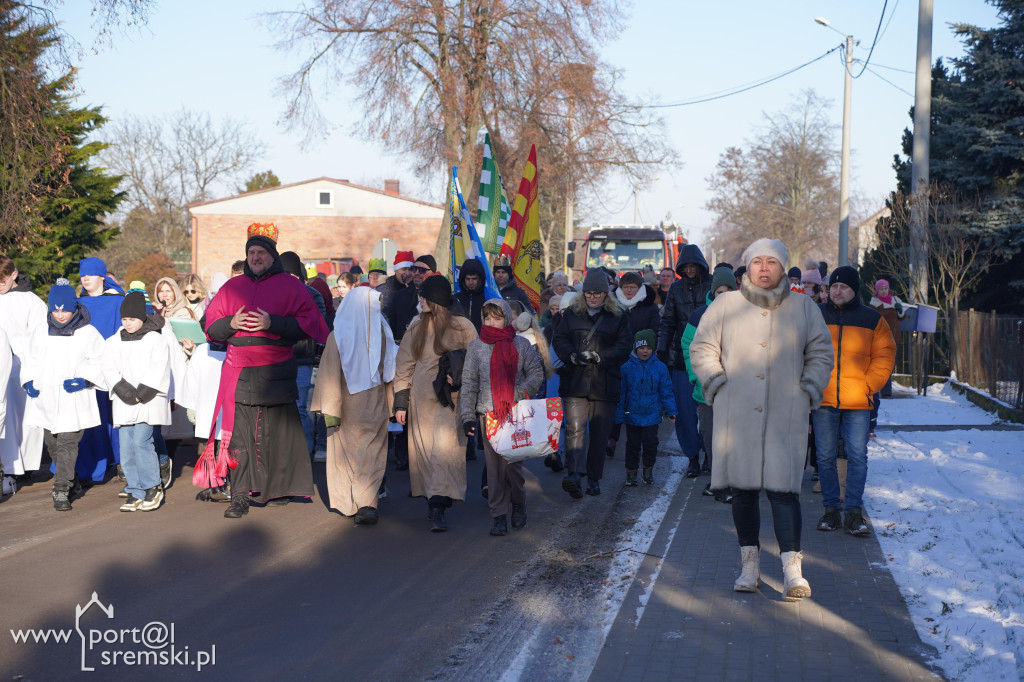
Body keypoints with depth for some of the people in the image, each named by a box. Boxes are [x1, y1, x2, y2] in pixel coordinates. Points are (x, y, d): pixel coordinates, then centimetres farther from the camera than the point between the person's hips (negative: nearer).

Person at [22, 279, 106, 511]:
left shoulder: (88, 333, -3)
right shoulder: (40, 332, 10)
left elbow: (100, 363, -1)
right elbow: (32, 360, 19)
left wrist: (83, 381, -15)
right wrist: (29, 381, 3)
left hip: (74, 400, -5)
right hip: (46, 398, 5)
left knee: (67, 443, -10)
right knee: (52, 444, 13)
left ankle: (61, 491, -9)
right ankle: (71, 482, 30)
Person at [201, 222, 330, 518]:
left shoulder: (291, 286, 5)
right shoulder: (232, 286, 16)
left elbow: (308, 324, -3)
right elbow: (211, 326, 16)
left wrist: (272, 323, -15)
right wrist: (231, 324, -5)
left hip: (276, 370, -2)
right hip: (239, 372, 2)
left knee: (278, 432, 0)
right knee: (240, 435, -3)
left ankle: (279, 488, 15)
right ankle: (241, 495, -2)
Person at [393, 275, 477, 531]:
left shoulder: (462, 327, -1)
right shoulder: (416, 327, 11)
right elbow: (404, 365, 12)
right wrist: (400, 401, 6)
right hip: (421, 398, 4)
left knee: (444, 449, -14)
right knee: (423, 449, 4)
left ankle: (439, 509, -17)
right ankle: (433, 503, 14)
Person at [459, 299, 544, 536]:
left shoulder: (521, 344, 5)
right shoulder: (476, 346, 7)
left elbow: (536, 373, 3)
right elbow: (469, 384, 7)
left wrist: (517, 395, -13)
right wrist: (467, 417, 0)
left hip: (516, 414, -1)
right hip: (488, 414, 1)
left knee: (511, 462, -5)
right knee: (494, 465, 0)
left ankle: (518, 502, 22)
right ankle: (498, 515, 8)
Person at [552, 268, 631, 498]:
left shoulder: (618, 316, 7)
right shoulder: (571, 313, 12)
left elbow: (624, 348, 0)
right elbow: (559, 341, 7)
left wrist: (599, 356, -14)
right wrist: (573, 356, -13)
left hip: (604, 383, 0)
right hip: (574, 383, 0)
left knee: (600, 435, 5)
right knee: (575, 429, -13)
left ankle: (594, 478, 17)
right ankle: (574, 475, -21)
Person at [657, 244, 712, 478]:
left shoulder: (713, 285, 1)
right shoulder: (676, 288, 9)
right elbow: (667, 323, 13)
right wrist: (662, 351, 4)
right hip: (682, 357, 2)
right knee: (685, 410, -2)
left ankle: (710, 453, 17)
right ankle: (693, 458, 6)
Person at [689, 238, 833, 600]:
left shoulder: (803, 307, 10)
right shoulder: (725, 306, 8)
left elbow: (820, 353, 15)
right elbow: (702, 349, 11)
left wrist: (807, 390, 3)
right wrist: (718, 385, -1)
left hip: (786, 417, -1)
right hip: (736, 417, 1)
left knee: (783, 488, -8)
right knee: (742, 489, 5)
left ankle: (792, 568, -6)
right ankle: (750, 563, 18)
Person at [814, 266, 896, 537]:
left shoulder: (872, 319, 5)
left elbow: (885, 356, 7)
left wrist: (869, 385, -3)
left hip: (858, 402, -1)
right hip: (823, 400, 1)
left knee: (857, 457, -3)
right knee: (826, 457, 5)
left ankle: (854, 512, 3)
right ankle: (830, 509, 14)